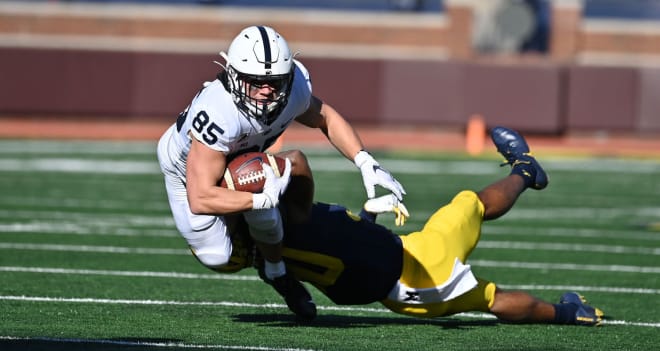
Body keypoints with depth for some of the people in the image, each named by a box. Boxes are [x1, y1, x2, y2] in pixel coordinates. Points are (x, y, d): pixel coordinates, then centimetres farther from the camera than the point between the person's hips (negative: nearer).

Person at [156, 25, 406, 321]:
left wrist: (366, 163, -17)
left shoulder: (294, 88, -31)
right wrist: (265, 199, -48)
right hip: (187, 165, -4)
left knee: (263, 217, -24)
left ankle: (277, 274, 9)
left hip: (241, 157, 4)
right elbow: (199, 199, -47)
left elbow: (324, 118, -5)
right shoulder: (216, 115, -49)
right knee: (216, 258, -14)